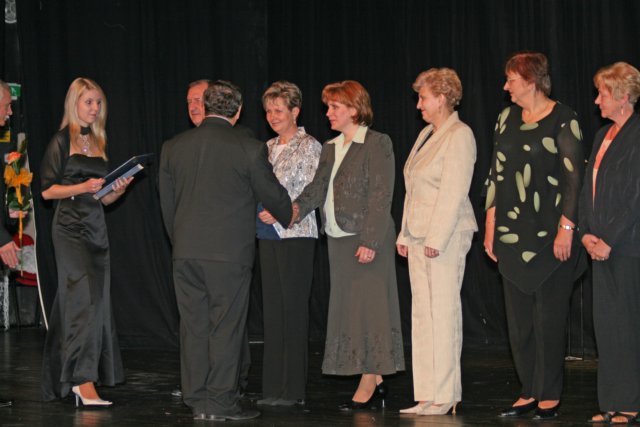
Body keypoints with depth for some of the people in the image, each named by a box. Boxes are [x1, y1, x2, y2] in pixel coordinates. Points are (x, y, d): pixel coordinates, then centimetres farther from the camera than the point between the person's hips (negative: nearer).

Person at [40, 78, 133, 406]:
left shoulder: (98, 143, 16)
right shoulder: (62, 141, -3)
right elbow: (47, 190, -7)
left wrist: (118, 189, -2)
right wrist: (82, 187, -18)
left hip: (96, 227, 7)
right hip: (70, 227, -7)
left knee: (97, 301, 6)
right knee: (85, 299, -16)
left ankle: (62, 376, 14)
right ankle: (84, 382, -19)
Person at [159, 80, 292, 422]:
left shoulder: (173, 147, 5)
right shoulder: (249, 149, -8)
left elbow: (167, 203, 11)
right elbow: (274, 196, 3)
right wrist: (288, 218, 24)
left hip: (185, 253, 4)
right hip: (229, 252, -4)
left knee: (194, 326, 9)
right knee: (225, 327, 2)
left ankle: (196, 400, 13)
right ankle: (220, 402, 3)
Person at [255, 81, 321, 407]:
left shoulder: (308, 147, -3)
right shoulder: (268, 148, 16)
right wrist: (259, 209, 2)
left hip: (296, 235, -7)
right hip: (268, 234, 7)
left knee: (293, 309, -6)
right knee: (272, 308, 6)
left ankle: (293, 389, -2)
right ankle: (273, 386, 10)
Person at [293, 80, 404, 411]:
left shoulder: (376, 144, -7)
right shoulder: (331, 148, 16)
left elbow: (381, 196, -13)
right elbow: (316, 189, 10)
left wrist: (369, 241, -19)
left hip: (365, 240, -8)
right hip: (338, 239, 8)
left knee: (367, 306, -5)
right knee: (348, 308, 8)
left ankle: (368, 385, -1)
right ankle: (375, 382, 14)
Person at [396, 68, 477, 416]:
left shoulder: (459, 136, -9)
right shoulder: (426, 135, 17)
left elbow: (454, 192, -16)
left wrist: (436, 238, -19)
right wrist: (405, 234, 15)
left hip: (446, 236, -9)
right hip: (420, 236, 9)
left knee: (443, 312, -7)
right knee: (421, 313, 7)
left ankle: (444, 396, -3)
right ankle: (428, 396, 10)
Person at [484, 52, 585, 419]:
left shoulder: (563, 119, -7)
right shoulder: (507, 119, 11)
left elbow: (574, 176, -9)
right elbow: (496, 175, 13)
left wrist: (566, 229, -14)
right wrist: (491, 225, 9)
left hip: (551, 236, -6)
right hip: (512, 234, 6)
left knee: (550, 316, -1)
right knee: (518, 317, 7)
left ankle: (550, 395, 8)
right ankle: (530, 392, 15)